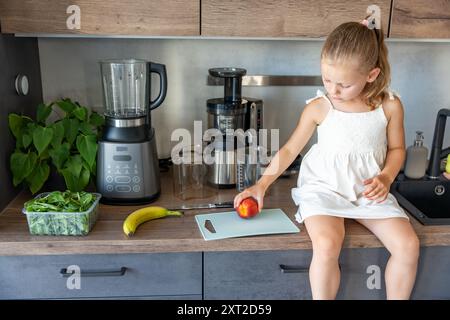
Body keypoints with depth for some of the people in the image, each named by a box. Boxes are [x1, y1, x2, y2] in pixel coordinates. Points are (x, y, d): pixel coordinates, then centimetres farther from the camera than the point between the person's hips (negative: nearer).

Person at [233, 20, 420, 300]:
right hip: (324, 189, -2)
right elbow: (290, 149, 0)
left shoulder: (390, 106, -3)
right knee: (326, 245, -29)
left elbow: (396, 148, 10)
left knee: (408, 245, -14)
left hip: (370, 192, 3)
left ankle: (397, 298, 12)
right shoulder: (319, 108, -7)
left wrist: (386, 177, -9)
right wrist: (262, 184, -7)